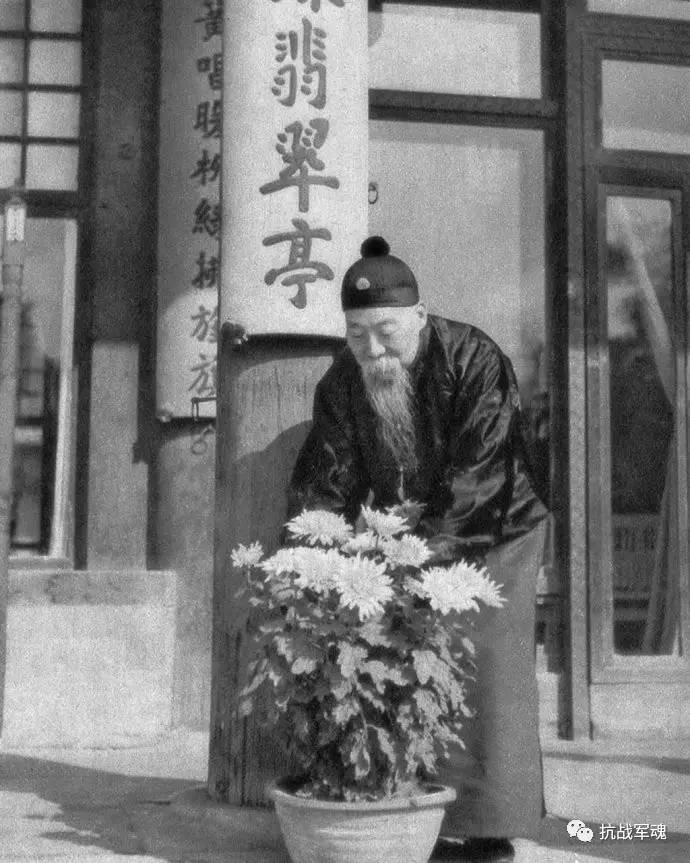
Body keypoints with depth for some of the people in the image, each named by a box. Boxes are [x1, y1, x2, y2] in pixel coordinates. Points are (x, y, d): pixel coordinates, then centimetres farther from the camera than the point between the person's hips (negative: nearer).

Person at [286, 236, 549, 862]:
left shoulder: (475, 359, -22)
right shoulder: (342, 382, -6)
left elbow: (480, 470, -29)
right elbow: (326, 478, -9)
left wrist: (430, 546, -39)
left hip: (492, 537, -4)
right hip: (402, 542, 5)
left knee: (484, 670, -9)